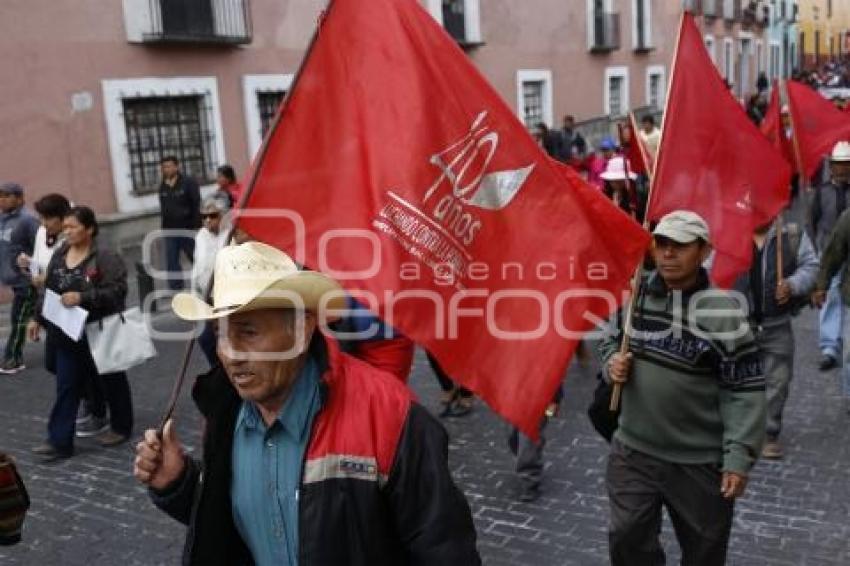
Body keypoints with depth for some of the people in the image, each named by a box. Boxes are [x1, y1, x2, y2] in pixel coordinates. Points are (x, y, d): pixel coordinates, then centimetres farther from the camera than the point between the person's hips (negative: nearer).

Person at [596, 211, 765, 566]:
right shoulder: (633, 294, -2)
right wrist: (611, 362, -7)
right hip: (632, 451, 4)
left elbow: (744, 391, -14)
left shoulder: (722, 312, -17)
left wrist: (739, 458, -16)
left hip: (701, 463, -3)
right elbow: (610, 339, 16)